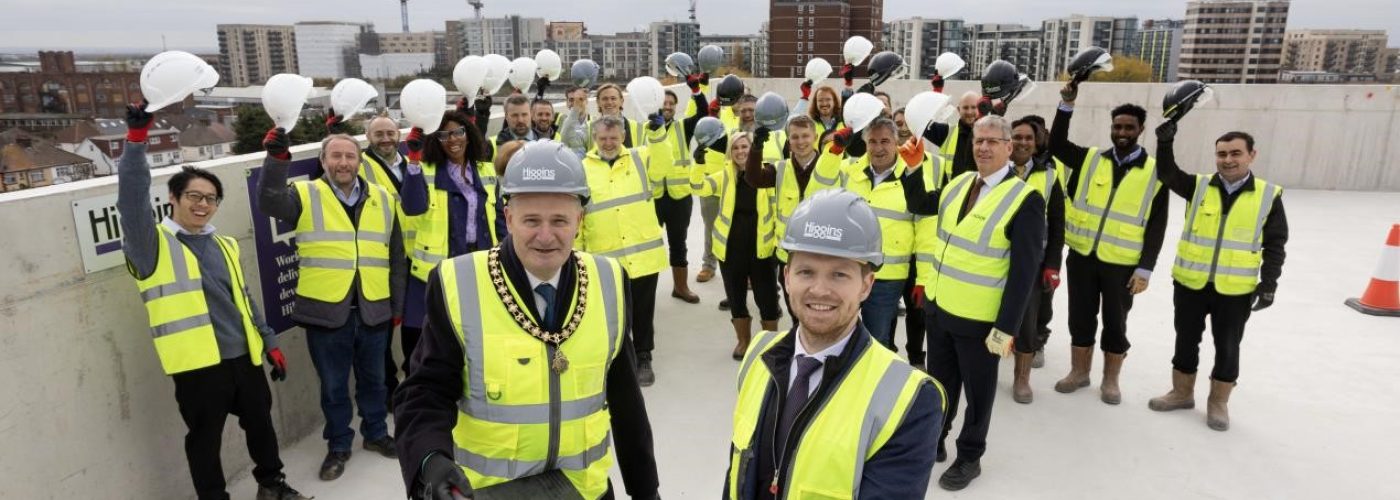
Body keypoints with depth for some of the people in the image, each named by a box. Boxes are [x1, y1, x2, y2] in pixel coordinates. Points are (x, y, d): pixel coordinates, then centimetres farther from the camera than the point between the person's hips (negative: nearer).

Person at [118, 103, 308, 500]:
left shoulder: (225, 246, 13)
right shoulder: (154, 245, -4)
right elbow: (132, 201, -22)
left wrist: (270, 342, 16)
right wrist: (137, 138, -29)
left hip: (243, 357, 6)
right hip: (197, 364, -5)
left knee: (260, 424, 19)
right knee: (205, 440, 8)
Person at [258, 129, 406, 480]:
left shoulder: (382, 200, 7)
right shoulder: (305, 195, 0)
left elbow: (396, 258, 10)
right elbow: (269, 203, -22)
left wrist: (398, 305, 9)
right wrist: (277, 158, -34)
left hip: (373, 311, 2)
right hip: (325, 312, -2)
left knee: (373, 379, 18)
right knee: (333, 385, 12)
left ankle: (376, 433, 37)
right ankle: (338, 445, 30)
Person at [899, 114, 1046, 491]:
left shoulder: (1025, 199, -15)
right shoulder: (958, 183, 4)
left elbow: (1024, 271, -17)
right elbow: (919, 205, 18)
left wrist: (1007, 327, -19)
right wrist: (912, 167, 1)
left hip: (980, 319, -5)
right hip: (938, 307, 6)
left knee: (977, 390, 13)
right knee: (939, 382, 21)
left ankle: (969, 457, 31)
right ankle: (934, 440, 40)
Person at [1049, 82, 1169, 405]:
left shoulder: (1155, 171, -3)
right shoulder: (1090, 159, 4)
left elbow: (1156, 226, -4)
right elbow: (1056, 145, -2)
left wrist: (1145, 268, -9)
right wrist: (1066, 105, -11)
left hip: (1122, 264, -2)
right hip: (1082, 256, 2)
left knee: (1115, 323, 11)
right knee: (1081, 318, 12)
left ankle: (1110, 380, 27)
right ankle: (1079, 372, 29)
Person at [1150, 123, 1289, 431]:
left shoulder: (1269, 195, -3)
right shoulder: (1199, 187, 0)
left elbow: (1275, 245, 0)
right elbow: (1167, 174, -12)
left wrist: (1269, 283, -5)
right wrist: (1165, 141, -25)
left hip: (1236, 290, -1)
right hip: (1189, 283, 1)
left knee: (1227, 347, 10)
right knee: (1186, 340, 13)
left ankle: (1218, 403, 27)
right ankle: (1182, 393, 30)